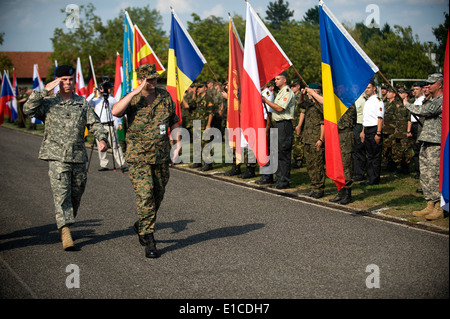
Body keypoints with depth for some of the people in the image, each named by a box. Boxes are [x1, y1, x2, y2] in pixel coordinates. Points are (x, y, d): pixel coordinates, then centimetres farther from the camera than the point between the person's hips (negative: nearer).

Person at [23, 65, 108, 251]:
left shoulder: (82, 103, 13)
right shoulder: (48, 103, 6)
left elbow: (94, 123, 10)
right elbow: (28, 110, -9)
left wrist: (102, 138, -9)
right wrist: (44, 91, -11)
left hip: (78, 157, 4)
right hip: (56, 156, -4)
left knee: (76, 194, 9)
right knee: (61, 193, -13)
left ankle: (66, 224, 27)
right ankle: (65, 233, -17)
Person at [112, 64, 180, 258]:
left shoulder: (165, 97, 6)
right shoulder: (132, 99, -5)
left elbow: (174, 122, 16)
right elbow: (115, 111, -26)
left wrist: (177, 143, 8)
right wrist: (135, 93, -25)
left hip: (161, 156, 4)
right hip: (139, 157, -4)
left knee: (158, 195, 14)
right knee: (145, 196, -12)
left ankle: (142, 226, 38)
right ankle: (149, 241, -6)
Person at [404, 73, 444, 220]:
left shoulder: (442, 100, -12)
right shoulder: (432, 100, 20)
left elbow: (423, 111, -18)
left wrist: (407, 104, -4)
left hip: (436, 144, -10)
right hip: (426, 142, 10)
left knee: (434, 176, -8)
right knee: (425, 175, 10)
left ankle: (439, 208, -2)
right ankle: (430, 206, 16)